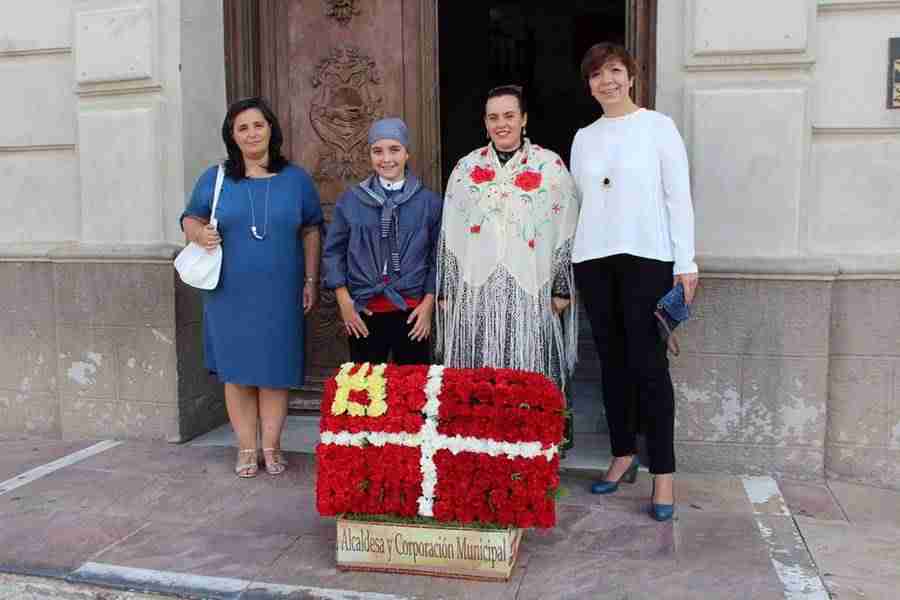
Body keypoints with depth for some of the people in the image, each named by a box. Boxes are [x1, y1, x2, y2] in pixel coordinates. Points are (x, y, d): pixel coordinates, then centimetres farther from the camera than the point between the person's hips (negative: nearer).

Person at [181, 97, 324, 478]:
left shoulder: (296, 179, 6)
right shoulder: (214, 178, 6)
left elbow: (311, 231, 8)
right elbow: (190, 218, 13)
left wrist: (310, 281, 2)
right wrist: (200, 233, -11)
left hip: (279, 294, 0)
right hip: (231, 294, 0)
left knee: (275, 371, 5)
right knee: (237, 371, 4)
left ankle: (271, 447, 17)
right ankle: (246, 448, 17)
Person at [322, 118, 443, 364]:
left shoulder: (429, 201, 1)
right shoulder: (351, 199, 2)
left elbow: (438, 256, 4)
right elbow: (333, 251, 4)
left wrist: (429, 302, -2)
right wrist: (344, 300, -2)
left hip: (411, 310, 0)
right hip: (363, 311, 0)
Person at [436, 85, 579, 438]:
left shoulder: (550, 166, 5)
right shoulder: (466, 168, 11)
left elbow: (566, 233, 3)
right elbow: (449, 236, 11)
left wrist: (562, 288, -1)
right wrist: (446, 291, 7)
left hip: (530, 289, -2)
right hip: (475, 289, 2)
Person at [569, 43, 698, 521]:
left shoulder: (658, 126, 2)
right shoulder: (584, 138, 14)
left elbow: (679, 197, -1)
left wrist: (685, 264, -7)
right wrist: (570, 265, 10)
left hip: (646, 257, -4)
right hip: (593, 260, 4)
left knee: (648, 364, -6)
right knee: (612, 361, 9)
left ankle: (663, 473, 2)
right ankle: (623, 456, 21)